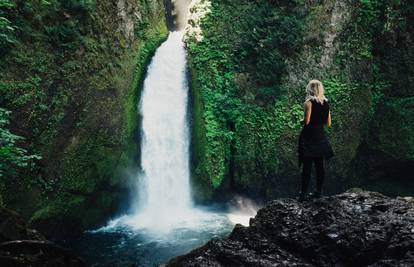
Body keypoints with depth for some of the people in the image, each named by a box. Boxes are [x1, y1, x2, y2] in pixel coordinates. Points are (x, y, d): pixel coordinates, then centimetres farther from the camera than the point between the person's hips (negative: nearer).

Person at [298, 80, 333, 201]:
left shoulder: (309, 102, -10)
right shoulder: (326, 103, 8)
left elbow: (306, 121, -18)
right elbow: (328, 123, 9)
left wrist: (301, 121, 3)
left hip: (309, 136, -6)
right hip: (321, 136, 6)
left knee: (307, 166, -4)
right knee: (320, 165, 10)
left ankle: (303, 193, -2)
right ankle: (319, 191, 17)